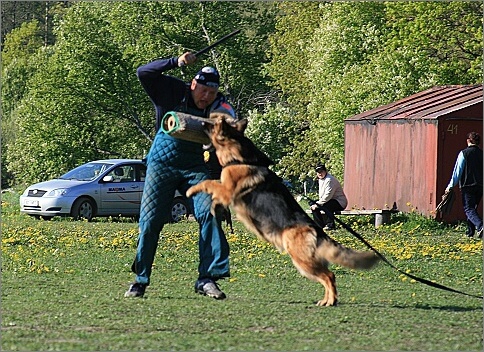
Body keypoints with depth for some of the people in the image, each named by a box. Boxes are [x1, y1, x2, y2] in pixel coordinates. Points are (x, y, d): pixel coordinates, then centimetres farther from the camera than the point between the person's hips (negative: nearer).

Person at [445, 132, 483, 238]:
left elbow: (457, 171, -7)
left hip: (468, 185, -5)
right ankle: (470, 232, 20)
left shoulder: (464, 153, -7)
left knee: (469, 209, -5)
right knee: (473, 208, 17)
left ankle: (480, 226, -28)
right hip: (480, 186, 5)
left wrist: (451, 186, -2)